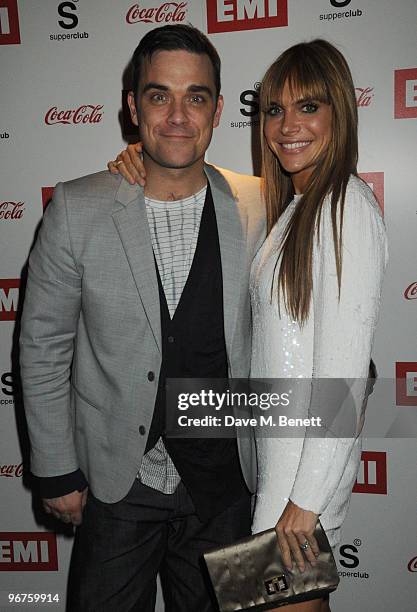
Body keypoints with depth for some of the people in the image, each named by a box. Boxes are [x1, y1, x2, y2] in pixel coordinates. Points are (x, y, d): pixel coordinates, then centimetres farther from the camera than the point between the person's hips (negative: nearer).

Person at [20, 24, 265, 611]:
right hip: (116, 481, -1)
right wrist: (56, 473, -3)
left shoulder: (256, 206, -8)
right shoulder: (77, 209, -13)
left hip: (223, 481, 2)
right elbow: (42, 347, -6)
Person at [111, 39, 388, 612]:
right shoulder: (287, 202, 8)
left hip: (313, 450, -8)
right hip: (277, 436, 8)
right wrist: (149, 157, -1)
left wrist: (307, 498, -19)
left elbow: (345, 371, -23)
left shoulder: (347, 206, -19)